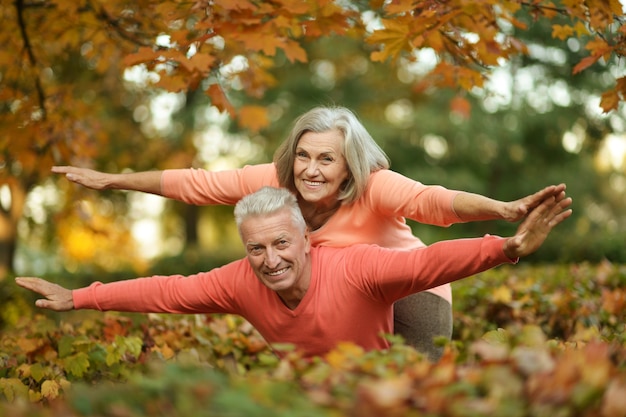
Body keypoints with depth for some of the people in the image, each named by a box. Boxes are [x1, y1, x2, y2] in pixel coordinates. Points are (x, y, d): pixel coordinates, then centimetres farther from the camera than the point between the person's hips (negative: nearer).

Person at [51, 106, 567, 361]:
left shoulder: (374, 187, -31)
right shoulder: (275, 180, -18)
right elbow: (197, 183, -12)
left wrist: (507, 210, -66)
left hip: (410, 292, -5)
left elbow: (435, 200, -48)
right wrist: (110, 180, -6)